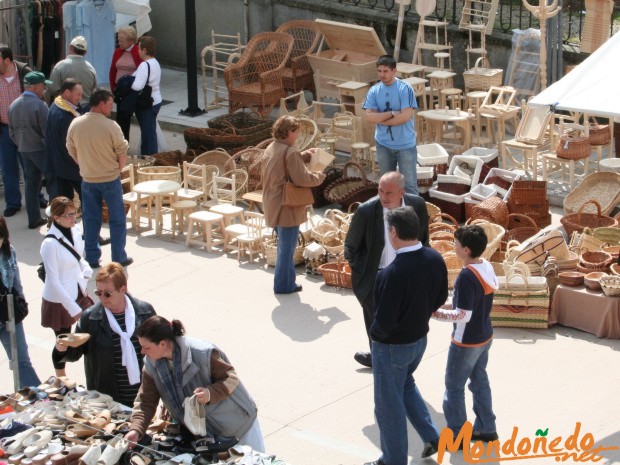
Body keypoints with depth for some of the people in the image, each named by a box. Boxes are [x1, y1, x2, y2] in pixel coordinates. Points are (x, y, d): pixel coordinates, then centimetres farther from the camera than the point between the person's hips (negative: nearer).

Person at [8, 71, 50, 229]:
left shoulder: (13, 105, 4)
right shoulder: (39, 105, -18)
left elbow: (12, 132, 10)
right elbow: (47, 131, -18)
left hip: (24, 150, 7)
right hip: (40, 150, -7)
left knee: (31, 184, 12)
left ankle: (34, 219, 15)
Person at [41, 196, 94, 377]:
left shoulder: (75, 231, -3)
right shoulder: (50, 244, -24)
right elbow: (54, 282, -22)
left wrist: (86, 270, -6)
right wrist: (73, 308, -21)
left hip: (78, 294, 6)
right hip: (59, 300, -6)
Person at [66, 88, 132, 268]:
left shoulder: (75, 124, -6)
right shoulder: (110, 126, -19)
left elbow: (71, 150, 4)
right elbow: (123, 153, -12)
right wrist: (117, 169, 6)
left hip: (87, 179, 4)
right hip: (110, 179, -4)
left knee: (90, 219, 14)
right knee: (117, 219, 10)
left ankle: (92, 258, 18)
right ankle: (119, 258, 14)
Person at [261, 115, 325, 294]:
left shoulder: (271, 148, 8)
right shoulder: (289, 152, -20)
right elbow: (302, 179, -24)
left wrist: (302, 156, 17)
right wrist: (319, 176, -8)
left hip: (273, 205, 9)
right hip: (287, 207, -9)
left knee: (284, 245, 21)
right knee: (287, 247, 3)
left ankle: (285, 280, 29)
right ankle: (284, 285, 11)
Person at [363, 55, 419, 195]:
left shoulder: (405, 88, -12)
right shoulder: (374, 91, -1)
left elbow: (406, 116, -20)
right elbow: (369, 116, -9)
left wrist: (381, 119, -12)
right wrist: (392, 113, -19)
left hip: (405, 144, -4)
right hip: (383, 145, 4)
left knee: (409, 184, -1)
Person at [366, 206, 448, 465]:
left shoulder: (392, 273, -34)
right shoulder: (435, 259, -11)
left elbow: (384, 321, -29)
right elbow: (440, 298, 3)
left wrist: (376, 333, -8)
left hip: (392, 346, -7)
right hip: (420, 338, 7)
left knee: (389, 405, 13)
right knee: (405, 385, 33)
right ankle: (432, 437, 36)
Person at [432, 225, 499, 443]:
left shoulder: (467, 276, -28)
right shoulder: (487, 267, -2)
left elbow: (463, 315, -27)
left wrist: (437, 313, -18)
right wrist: (450, 304, 13)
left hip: (466, 342, -8)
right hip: (485, 336, 8)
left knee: (454, 387, 7)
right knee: (480, 381, 21)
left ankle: (457, 437, 16)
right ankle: (486, 428, 32)